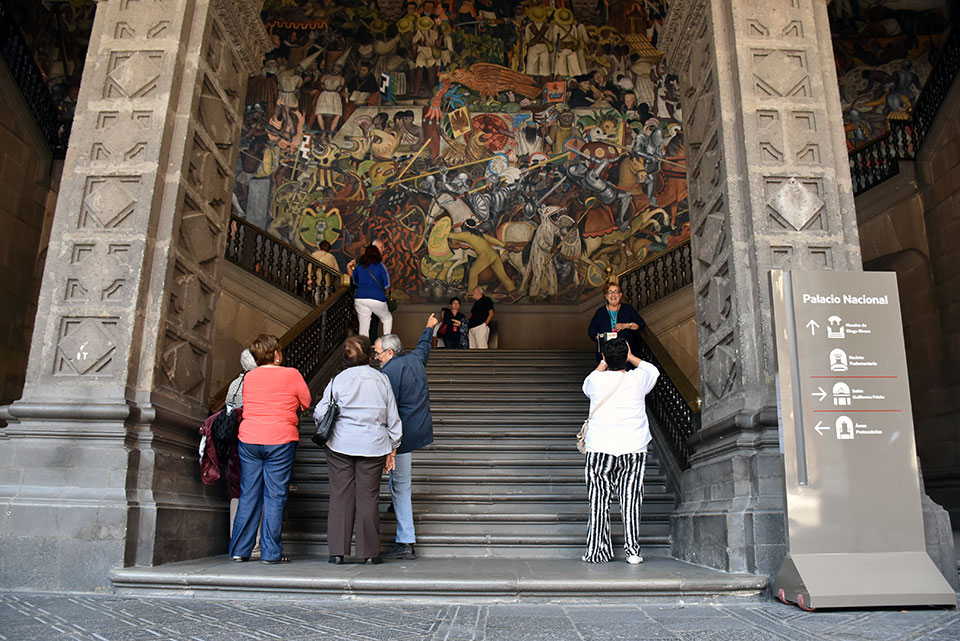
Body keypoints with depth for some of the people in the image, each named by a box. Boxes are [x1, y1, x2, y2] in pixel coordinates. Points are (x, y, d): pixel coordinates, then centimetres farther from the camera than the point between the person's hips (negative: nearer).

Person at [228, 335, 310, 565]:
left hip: (249, 440, 4)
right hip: (280, 441, -4)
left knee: (248, 496, 10)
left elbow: (243, 405, 18)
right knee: (275, 497, 1)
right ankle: (270, 552, 4)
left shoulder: (248, 377, 9)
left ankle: (239, 550, 14)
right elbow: (306, 403, 5)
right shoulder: (291, 374, -3)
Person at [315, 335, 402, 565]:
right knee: (368, 497, 5)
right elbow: (392, 416, 7)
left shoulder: (338, 380, -1)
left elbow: (320, 413, -1)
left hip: (340, 445, 0)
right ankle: (370, 552, 10)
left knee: (340, 496, 6)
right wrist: (392, 448, 14)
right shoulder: (381, 379, 4)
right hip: (373, 446, 1)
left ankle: (338, 551, 9)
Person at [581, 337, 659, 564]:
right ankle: (632, 551, 8)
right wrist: (630, 357, 28)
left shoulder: (596, 381, -3)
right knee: (631, 500, 5)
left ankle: (597, 552, 9)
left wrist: (604, 363, 25)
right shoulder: (638, 379, -2)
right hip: (634, 449, 1)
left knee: (598, 502, 5)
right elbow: (653, 370, 23)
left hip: (600, 449, -1)